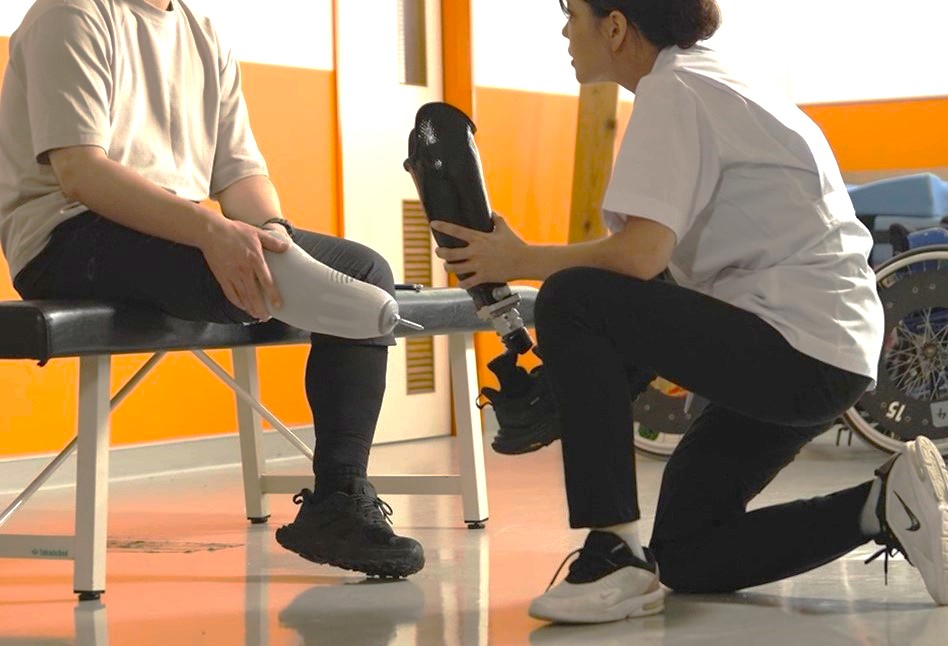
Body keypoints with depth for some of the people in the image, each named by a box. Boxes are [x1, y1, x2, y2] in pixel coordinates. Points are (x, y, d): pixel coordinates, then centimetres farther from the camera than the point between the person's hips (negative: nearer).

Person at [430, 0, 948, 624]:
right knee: (686, 556, 14)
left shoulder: (672, 89, -12)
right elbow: (663, 261, 15)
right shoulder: (708, 83, 18)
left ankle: (614, 557, -17)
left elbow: (642, 254, -23)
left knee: (572, 302, -18)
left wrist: (521, 259, -9)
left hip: (801, 349, -10)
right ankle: (884, 508, 8)